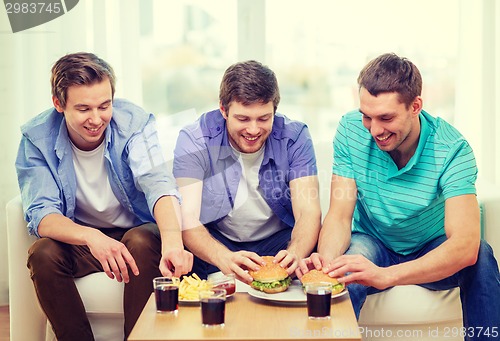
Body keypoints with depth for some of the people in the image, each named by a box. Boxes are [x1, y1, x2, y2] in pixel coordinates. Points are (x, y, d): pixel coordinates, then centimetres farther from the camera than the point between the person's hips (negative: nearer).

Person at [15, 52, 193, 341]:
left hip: (135, 233, -1)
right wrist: (92, 238, -43)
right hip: (78, 239, 1)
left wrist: (173, 241, -53)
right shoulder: (37, 138, -14)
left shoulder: (134, 122, -17)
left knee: (142, 242, -33)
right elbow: (41, 214, -20)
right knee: (42, 254, -28)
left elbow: (158, 184, -31)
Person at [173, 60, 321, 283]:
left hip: (279, 242, 1)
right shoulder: (193, 140, -16)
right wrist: (225, 259, -45)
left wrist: (295, 254, -42)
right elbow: (188, 220, -23)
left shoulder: (294, 137, -11)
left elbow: (308, 212, -17)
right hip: (215, 242, -1)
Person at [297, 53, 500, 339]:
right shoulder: (352, 130, -16)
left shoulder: (452, 149, -24)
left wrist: (385, 275, -50)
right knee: (340, 281, -34)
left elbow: (466, 246, -36)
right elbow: (339, 217, -14)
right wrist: (326, 260, -39)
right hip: (373, 243, 0)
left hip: (431, 252, 0)